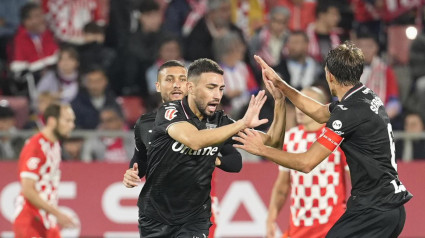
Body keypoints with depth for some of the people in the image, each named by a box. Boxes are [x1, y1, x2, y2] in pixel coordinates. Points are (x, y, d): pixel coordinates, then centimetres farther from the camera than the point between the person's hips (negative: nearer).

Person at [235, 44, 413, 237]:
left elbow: (307, 163, -15)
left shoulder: (350, 111, -18)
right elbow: (319, 113, 29)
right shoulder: (367, 96, 10)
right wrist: (280, 84, 27)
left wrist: (262, 149, -3)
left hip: (373, 211, -10)